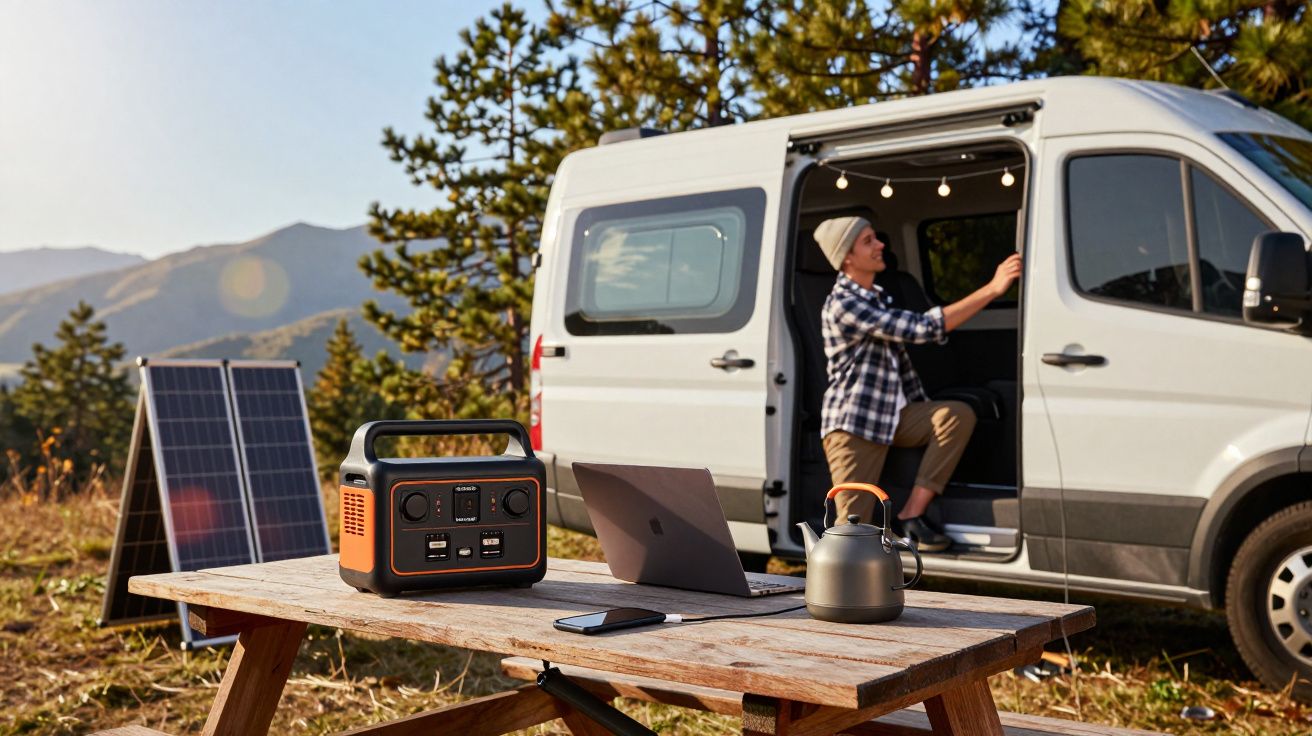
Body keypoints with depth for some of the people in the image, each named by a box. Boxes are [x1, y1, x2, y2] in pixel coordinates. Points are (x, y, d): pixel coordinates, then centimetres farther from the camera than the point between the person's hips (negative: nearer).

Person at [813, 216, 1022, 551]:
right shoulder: (843, 305, -18)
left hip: (893, 414, 8)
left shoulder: (876, 296, 14)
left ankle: (911, 515, -15)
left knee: (959, 415, -19)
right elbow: (922, 328, -25)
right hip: (854, 423, -8)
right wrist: (992, 289, -27)